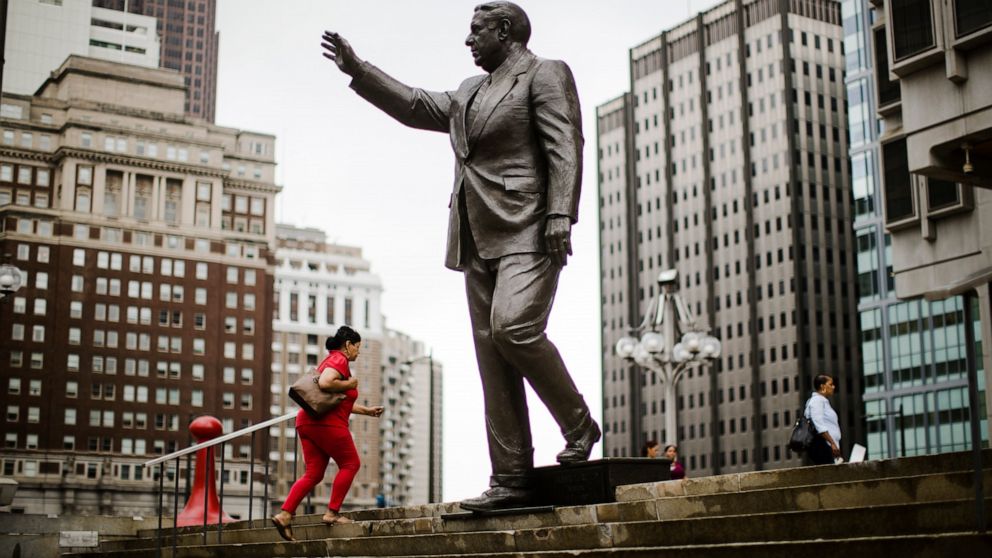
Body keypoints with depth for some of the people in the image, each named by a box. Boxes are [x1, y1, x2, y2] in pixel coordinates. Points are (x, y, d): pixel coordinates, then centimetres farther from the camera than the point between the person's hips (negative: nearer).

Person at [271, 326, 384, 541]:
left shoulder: (331, 360, 27)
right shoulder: (339, 360, -5)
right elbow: (324, 383, -26)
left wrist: (367, 410, 32)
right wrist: (348, 384, -11)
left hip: (308, 423, 9)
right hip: (328, 423, -9)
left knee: (313, 474, 8)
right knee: (350, 464, 4)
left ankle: (284, 515, -4)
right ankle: (332, 513, 1)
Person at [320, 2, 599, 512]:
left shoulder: (546, 74, 1)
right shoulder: (470, 92, 25)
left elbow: (565, 148, -9)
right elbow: (415, 106, 29)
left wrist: (561, 214, -20)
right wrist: (357, 70, 25)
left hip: (527, 231, -8)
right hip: (479, 240, 8)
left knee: (513, 326, -27)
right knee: (492, 357, 1)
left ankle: (578, 425, -6)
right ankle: (510, 480, 2)